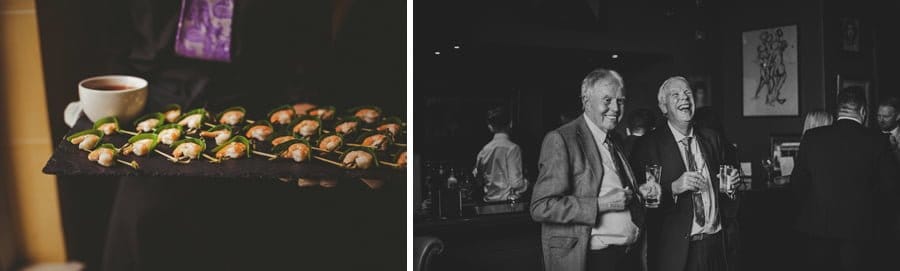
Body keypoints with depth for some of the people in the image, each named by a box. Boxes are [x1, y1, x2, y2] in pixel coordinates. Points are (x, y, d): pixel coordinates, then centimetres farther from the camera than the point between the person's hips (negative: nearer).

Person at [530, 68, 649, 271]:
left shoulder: (615, 144, 14)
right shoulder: (560, 140, -11)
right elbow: (541, 208, -19)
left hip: (631, 255, 7)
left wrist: (634, 199, 4)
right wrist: (602, 204, -20)